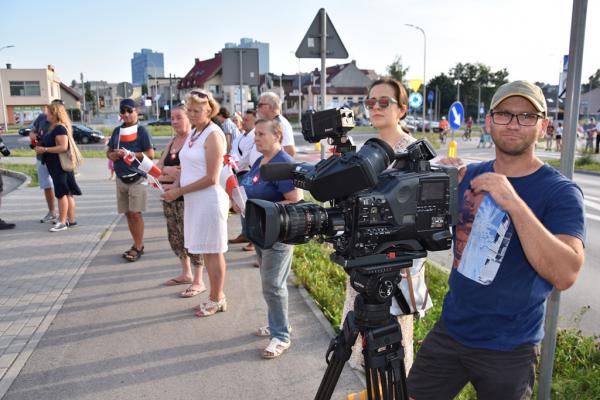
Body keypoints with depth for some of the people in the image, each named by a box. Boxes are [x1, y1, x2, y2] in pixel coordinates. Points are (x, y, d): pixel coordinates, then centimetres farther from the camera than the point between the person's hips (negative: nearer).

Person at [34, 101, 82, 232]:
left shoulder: (60, 128, -16)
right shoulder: (54, 128, 15)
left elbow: (63, 147, -25)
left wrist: (44, 149, -21)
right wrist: (40, 146, 13)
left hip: (61, 166, -10)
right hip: (56, 166, 10)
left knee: (61, 193, -6)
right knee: (67, 193, 12)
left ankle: (62, 222, -1)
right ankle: (71, 219, 19)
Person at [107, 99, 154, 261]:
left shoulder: (141, 130, -6)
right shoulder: (117, 131, 12)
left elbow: (151, 154, -12)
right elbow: (109, 151, 20)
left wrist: (130, 154, -18)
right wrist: (112, 155, -3)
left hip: (137, 178, -6)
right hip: (121, 179, 6)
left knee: (135, 213, -7)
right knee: (128, 213, 10)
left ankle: (138, 247, 3)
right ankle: (137, 244, 22)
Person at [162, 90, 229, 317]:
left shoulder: (213, 135, -13)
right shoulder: (193, 133, 12)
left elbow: (211, 178, -18)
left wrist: (179, 191, -14)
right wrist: (175, 185, 0)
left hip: (209, 200, -8)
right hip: (194, 201, 8)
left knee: (212, 252, 3)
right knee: (206, 251, 15)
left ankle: (216, 300, 17)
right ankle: (217, 296, 27)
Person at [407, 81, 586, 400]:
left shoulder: (561, 192, -13)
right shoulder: (469, 175, 0)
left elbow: (565, 275, -25)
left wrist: (514, 203, -34)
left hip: (509, 349, -3)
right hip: (449, 330, 4)